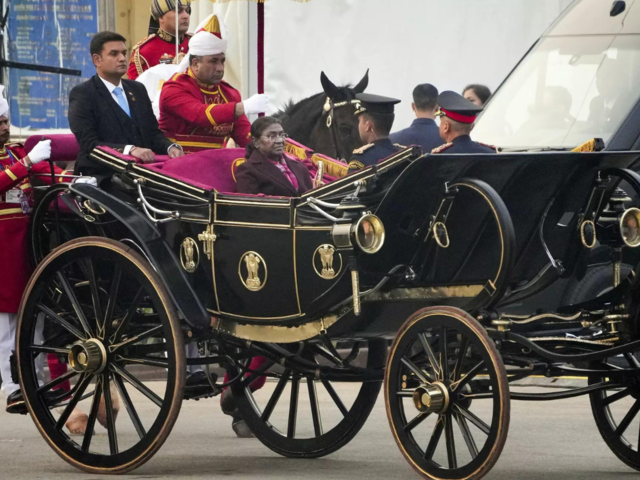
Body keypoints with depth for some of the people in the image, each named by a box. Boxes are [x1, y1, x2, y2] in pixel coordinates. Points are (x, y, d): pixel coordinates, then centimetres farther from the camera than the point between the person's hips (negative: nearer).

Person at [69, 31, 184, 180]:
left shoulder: (138, 89, 19)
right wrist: (130, 150, -26)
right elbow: (89, 144, -12)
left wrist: (170, 147, -5)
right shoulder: (81, 94, -1)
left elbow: (153, 133, 18)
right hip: (103, 175, -6)